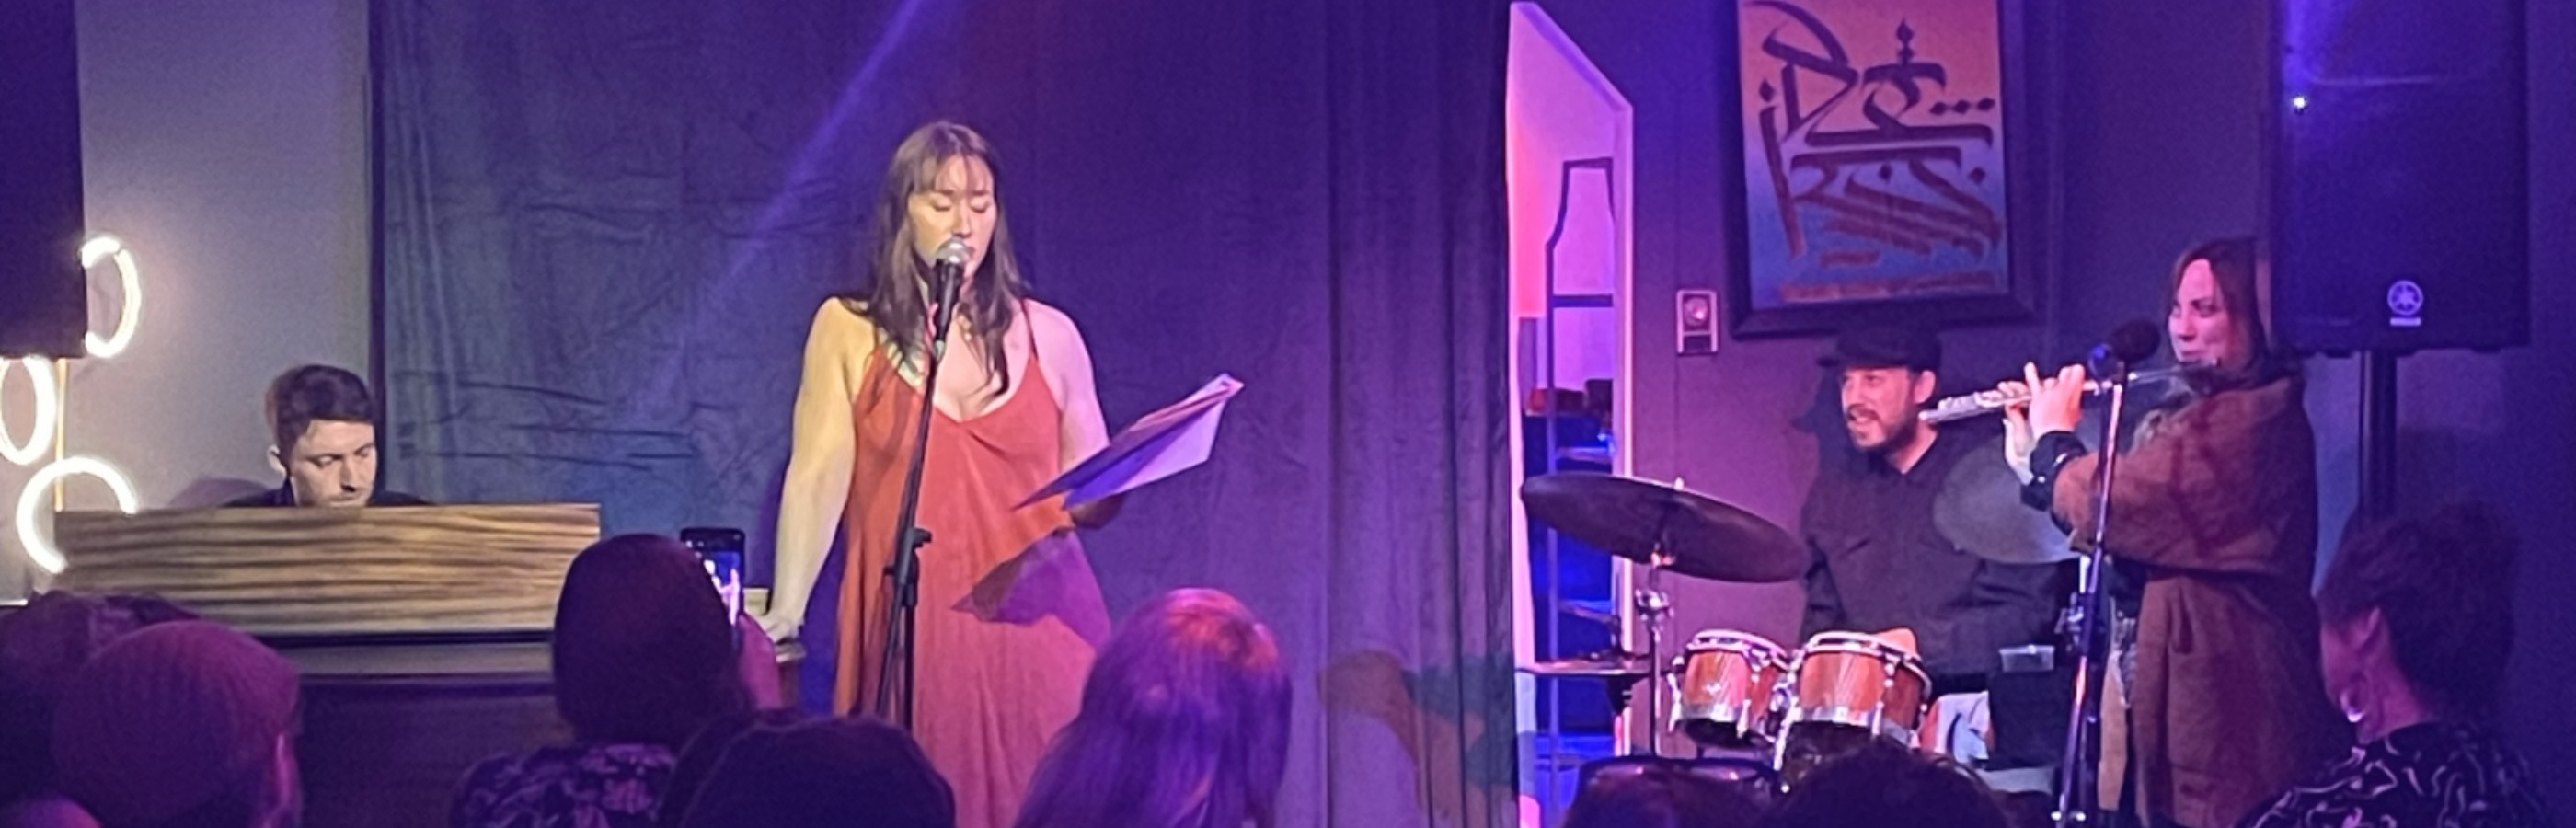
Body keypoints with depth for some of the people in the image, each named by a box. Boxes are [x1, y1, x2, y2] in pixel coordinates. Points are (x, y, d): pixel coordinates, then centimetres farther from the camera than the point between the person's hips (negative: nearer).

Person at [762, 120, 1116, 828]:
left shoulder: (1049, 336, 11)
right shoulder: (849, 330, 6)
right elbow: (819, 476, -2)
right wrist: (785, 611, -13)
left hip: (1038, 630, 2)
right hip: (913, 633, -1)